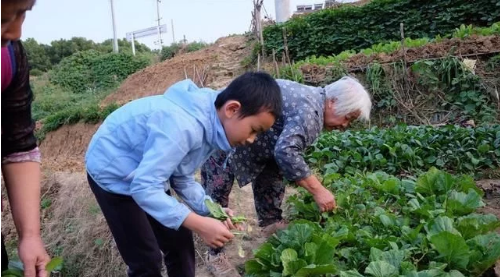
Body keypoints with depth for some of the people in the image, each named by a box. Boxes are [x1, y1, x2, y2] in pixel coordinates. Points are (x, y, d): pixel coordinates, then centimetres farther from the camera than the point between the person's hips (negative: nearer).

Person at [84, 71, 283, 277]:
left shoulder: (211, 124, -8)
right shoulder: (183, 125, -37)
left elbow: (182, 178, 2)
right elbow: (144, 187, -36)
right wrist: (200, 224, -35)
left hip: (147, 173, 8)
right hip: (113, 174, -8)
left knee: (180, 244, 10)